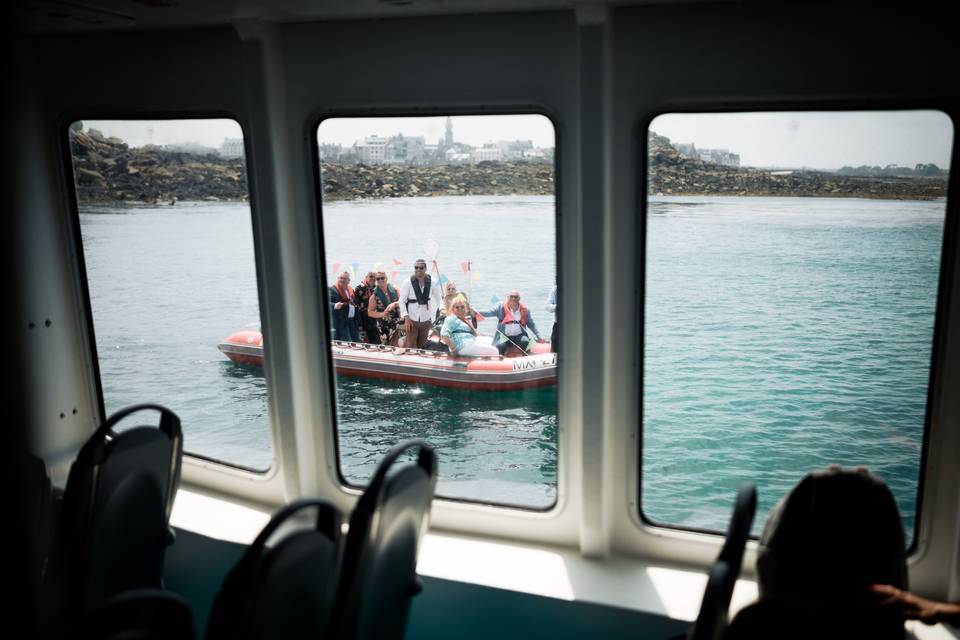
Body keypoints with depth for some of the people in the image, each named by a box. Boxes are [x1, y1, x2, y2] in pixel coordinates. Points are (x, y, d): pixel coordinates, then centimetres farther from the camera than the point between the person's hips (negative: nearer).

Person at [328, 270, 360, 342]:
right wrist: (335, 305, -38)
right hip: (341, 322, -7)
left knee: (357, 342, 9)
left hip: (353, 321, 7)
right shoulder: (332, 290, -5)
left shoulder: (351, 290, 17)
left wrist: (359, 323, 19)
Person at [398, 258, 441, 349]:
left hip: (426, 320, 3)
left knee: (421, 347, 9)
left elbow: (438, 300, 13)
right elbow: (402, 301, -4)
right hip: (412, 320, -3)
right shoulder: (407, 283, -7)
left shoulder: (432, 283, -1)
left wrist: (432, 313, 7)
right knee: (411, 347, -6)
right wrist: (406, 318, -12)